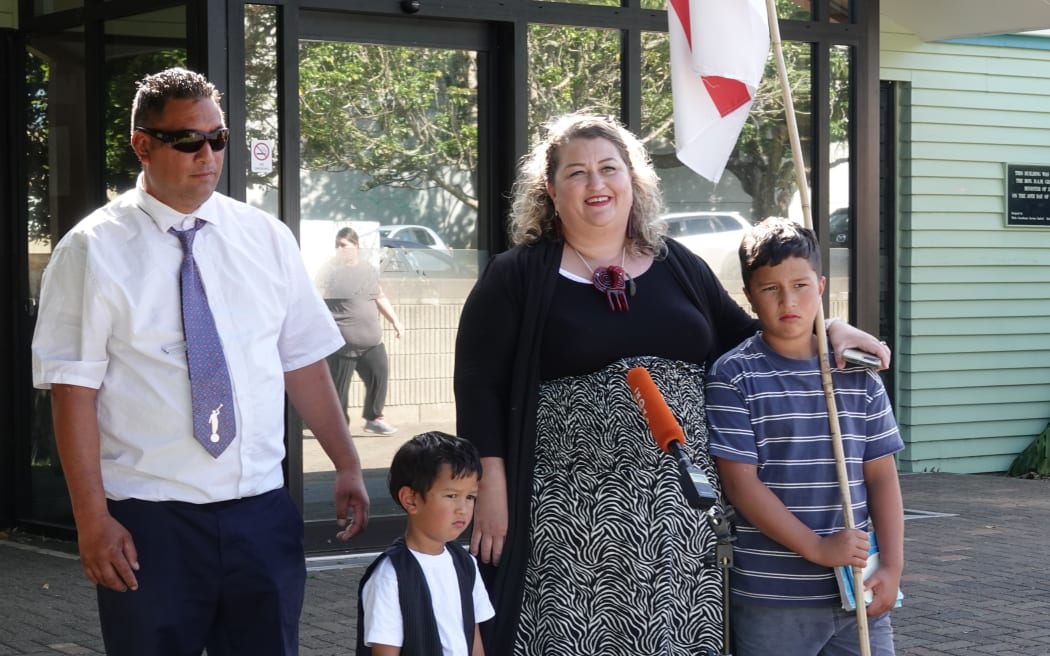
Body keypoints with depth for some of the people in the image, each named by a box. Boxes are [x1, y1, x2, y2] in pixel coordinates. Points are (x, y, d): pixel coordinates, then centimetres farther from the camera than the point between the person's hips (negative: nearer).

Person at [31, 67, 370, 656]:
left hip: (263, 512, 3)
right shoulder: (95, 250, -4)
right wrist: (93, 519, -12)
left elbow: (304, 361, 9)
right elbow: (74, 391, -7)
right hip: (149, 522, -3)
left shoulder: (267, 239, 7)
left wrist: (348, 467, 4)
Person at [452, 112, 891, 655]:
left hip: (678, 512, 4)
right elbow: (479, 386, -4)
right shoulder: (517, 279, -1)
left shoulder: (678, 266, 13)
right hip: (571, 514, -4)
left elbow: (742, 341, 19)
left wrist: (822, 330, 4)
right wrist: (492, 489, -10)